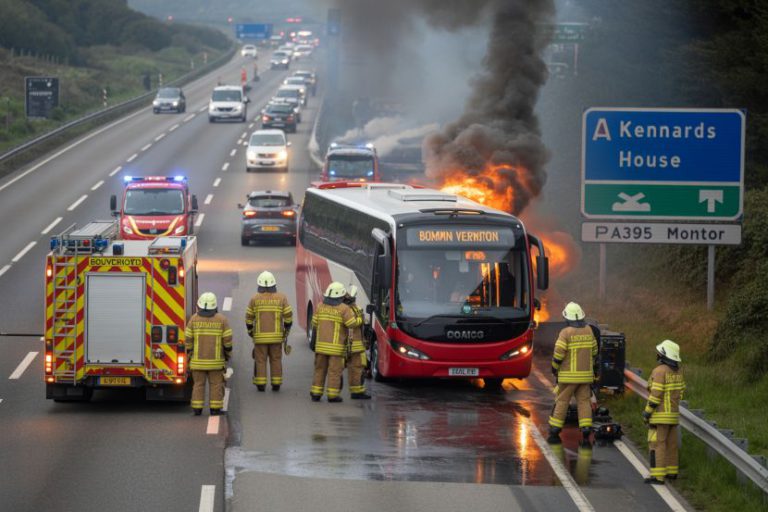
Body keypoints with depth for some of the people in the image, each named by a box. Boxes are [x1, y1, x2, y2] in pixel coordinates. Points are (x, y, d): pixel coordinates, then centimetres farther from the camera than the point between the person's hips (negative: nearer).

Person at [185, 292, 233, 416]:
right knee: (216, 384, 6)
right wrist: (228, 354, 8)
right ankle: (215, 409, 3)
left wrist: (189, 355, 8)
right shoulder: (221, 320, -6)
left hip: (198, 359, 1)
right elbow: (227, 340, -7)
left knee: (199, 384, 8)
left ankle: (197, 409, 4)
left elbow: (188, 340, -5)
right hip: (216, 359, -1)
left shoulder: (194, 319, -5)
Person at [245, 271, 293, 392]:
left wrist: (250, 332, 15)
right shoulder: (281, 298, -3)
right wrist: (286, 331, 10)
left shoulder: (255, 299, -4)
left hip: (260, 336, -1)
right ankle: (276, 384, 8)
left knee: (260, 360, 5)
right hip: (276, 335, 1)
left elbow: (249, 318, -1)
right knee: (276, 360, 9)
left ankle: (261, 385, 2)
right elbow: (288, 317, -4)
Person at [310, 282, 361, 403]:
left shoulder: (320, 306, 4)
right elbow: (352, 324, -11)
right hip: (336, 346, -4)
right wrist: (360, 319, 9)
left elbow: (315, 325, 7)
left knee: (320, 370, 12)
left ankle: (316, 393, 12)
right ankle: (332, 395, -1)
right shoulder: (344, 309, -10)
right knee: (334, 371, 0)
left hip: (321, 345, 4)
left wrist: (313, 341, 18)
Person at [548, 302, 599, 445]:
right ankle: (586, 432, -6)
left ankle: (554, 432, 9)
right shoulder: (588, 330, 3)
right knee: (584, 402, 5)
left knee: (562, 402, 4)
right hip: (585, 374, 4)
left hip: (568, 375, -4)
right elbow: (594, 351, 12)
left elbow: (558, 354, -16)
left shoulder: (566, 333, -14)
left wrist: (554, 368, 1)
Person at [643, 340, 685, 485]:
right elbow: (680, 391, 13)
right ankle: (671, 471, 25)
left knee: (657, 444, -6)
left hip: (660, 415, -9)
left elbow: (656, 394, -22)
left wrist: (647, 412, -15)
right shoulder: (677, 371, 7)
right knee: (671, 444, 17)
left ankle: (658, 476, -10)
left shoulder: (659, 371, -19)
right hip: (673, 413, 9)